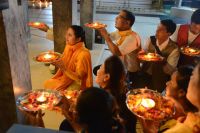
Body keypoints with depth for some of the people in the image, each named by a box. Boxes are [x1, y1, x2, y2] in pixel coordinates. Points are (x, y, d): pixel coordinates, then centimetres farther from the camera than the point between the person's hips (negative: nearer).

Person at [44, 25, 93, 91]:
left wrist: (64, 68, -34)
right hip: (66, 78, 7)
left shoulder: (83, 54, -26)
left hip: (77, 83, -7)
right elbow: (63, 62, 5)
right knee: (47, 84, 0)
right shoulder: (68, 47, -4)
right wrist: (56, 62, -14)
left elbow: (79, 77, -23)